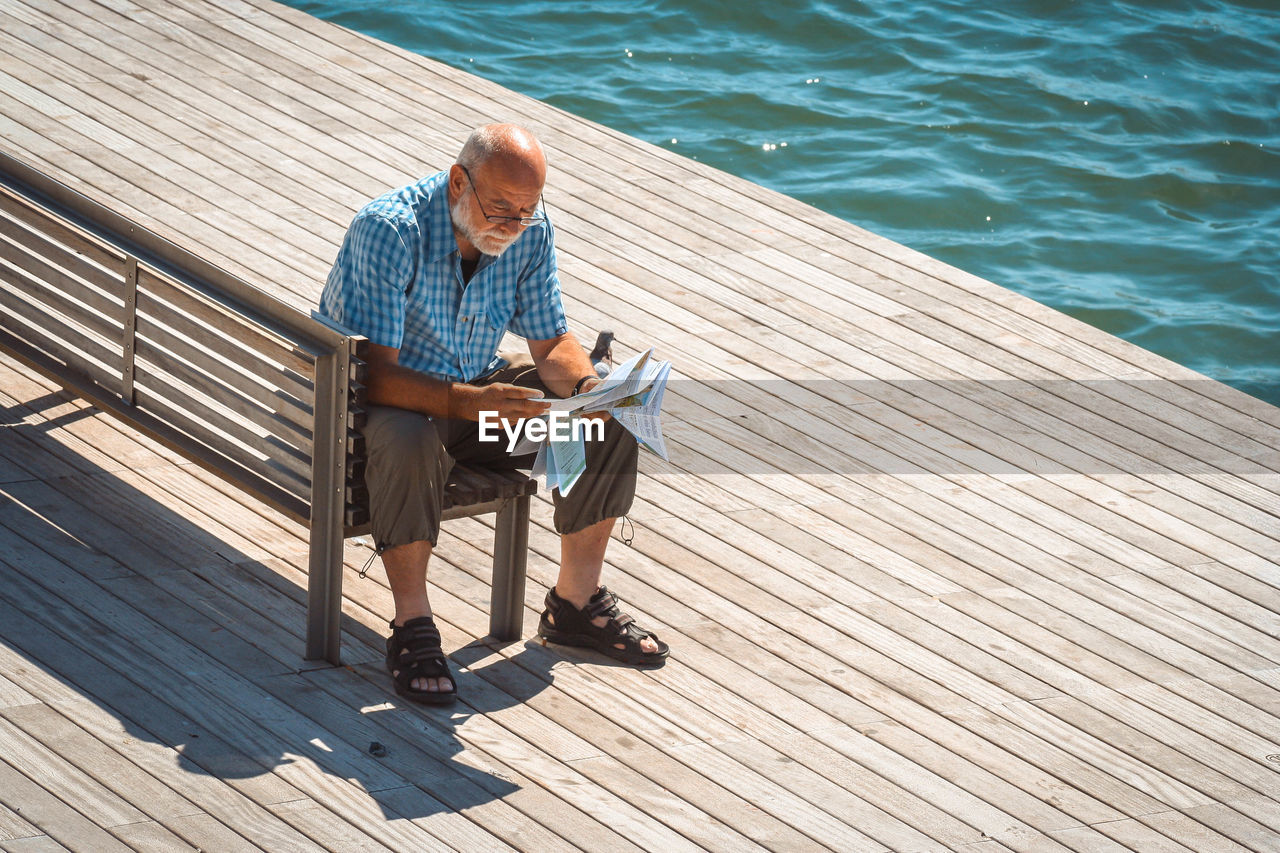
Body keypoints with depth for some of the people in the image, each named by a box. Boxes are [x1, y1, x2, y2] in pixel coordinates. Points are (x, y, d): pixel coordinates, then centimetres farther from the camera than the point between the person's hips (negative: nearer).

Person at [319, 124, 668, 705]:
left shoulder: (530, 231, -9)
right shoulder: (389, 231, -28)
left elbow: (552, 341, 1)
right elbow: (376, 373, -32)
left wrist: (586, 385, -22)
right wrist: (469, 402, -47)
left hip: (481, 386, 6)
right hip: (388, 399, -6)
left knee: (609, 425, -12)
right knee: (407, 444, -40)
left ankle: (576, 604, 4)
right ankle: (412, 631, -24)